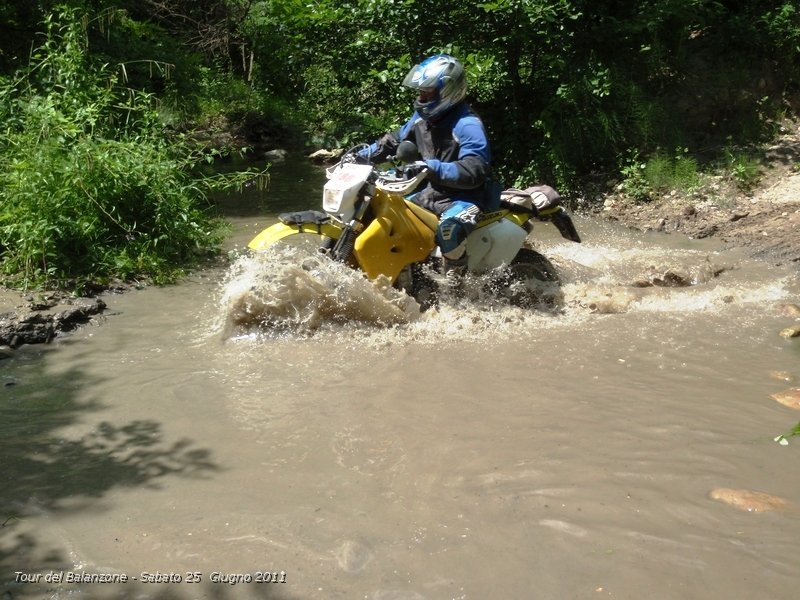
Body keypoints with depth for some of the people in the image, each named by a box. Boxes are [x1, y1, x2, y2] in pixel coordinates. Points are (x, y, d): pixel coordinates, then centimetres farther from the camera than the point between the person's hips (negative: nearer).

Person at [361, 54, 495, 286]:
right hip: (433, 192, 9)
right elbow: (396, 140, 19)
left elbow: (475, 170, -35)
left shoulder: (467, 124, -23)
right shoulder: (422, 115, 4)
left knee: (449, 227, -39)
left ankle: (456, 288, -22)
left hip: (466, 197, -9)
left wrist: (434, 168, -47)